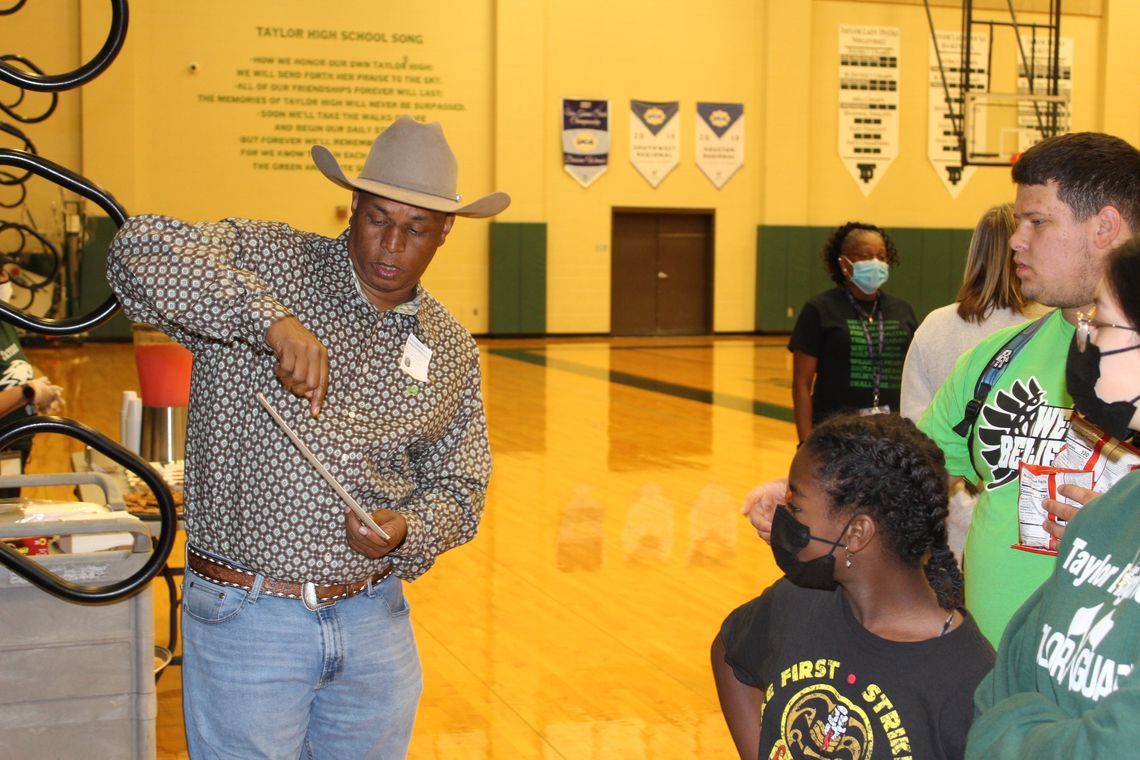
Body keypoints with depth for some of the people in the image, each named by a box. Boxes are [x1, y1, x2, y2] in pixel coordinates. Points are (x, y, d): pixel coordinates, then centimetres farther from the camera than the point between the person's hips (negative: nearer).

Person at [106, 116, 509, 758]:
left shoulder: (452, 350, 6)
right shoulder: (268, 261, -7)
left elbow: (458, 488, 12)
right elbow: (140, 251, -24)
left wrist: (406, 532, -10)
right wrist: (269, 318, -35)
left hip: (376, 621, 4)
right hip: (246, 618, -4)